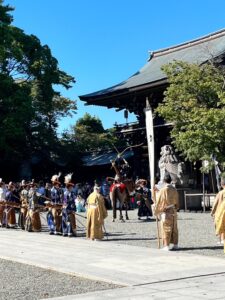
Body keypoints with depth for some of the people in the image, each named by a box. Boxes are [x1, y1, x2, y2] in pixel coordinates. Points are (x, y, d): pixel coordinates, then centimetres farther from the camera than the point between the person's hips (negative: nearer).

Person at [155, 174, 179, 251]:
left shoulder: (163, 190, -13)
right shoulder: (174, 190, 2)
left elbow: (158, 202, -7)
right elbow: (177, 202, 11)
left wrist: (156, 212, 4)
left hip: (166, 212, -5)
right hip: (174, 211, 5)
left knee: (166, 229, 0)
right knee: (174, 229, 12)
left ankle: (166, 246, -1)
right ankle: (175, 244, 18)